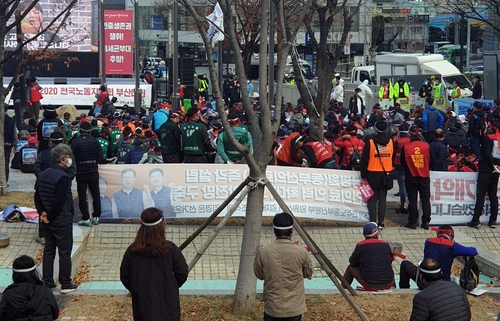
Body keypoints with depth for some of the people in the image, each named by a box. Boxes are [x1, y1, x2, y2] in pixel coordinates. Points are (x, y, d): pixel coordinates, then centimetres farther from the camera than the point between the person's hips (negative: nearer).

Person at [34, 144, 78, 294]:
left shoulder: (43, 175, 7)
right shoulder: (63, 177, -19)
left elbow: (37, 197, 7)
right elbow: (59, 202, -23)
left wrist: (42, 213, -1)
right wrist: (49, 216, -12)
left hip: (46, 221, 8)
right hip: (62, 221, -8)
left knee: (48, 250, 14)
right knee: (64, 252, 2)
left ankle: (48, 283, 18)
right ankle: (66, 284, 7)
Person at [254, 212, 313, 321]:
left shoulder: (263, 252, -11)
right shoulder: (301, 252, -12)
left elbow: (259, 275, 5)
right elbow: (308, 274, 5)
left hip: (272, 308, 0)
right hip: (294, 308, 0)